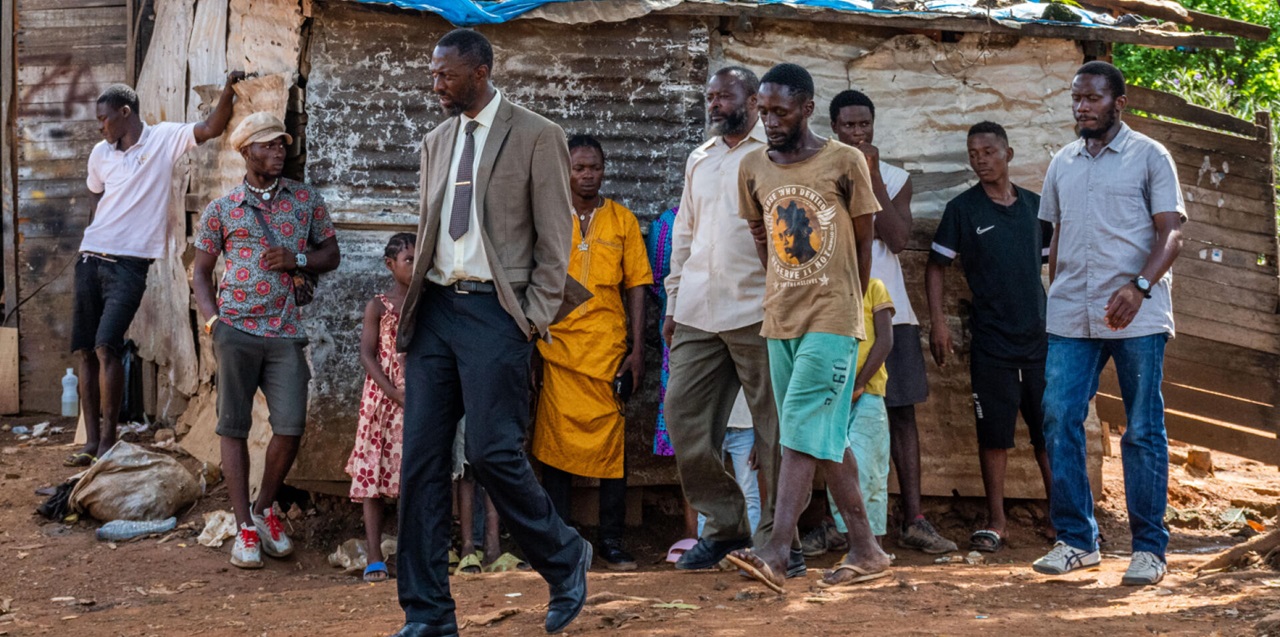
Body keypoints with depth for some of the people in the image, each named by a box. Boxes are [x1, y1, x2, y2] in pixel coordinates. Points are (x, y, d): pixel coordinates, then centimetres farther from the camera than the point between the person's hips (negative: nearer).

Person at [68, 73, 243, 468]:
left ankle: (108, 442, -10)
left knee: (106, 347, -17)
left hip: (129, 264, -6)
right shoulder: (100, 154, 12)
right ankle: (91, 442, 10)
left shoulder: (164, 139, -2)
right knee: (84, 351, 4)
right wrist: (90, 248, 18)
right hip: (90, 258, 6)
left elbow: (212, 128, -13)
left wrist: (228, 91, -27)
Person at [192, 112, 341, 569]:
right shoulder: (221, 210, 7)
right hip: (236, 330, -1)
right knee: (234, 427, 1)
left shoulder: (306, 200, 11)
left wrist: (298, 260, -4)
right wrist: (212, 321, -3)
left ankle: (265, 507, 20)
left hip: (286, 331, 1)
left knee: (291, 426, -6)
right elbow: (200, 273, 12)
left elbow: (331, 254, 17)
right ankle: (245, 529, 9)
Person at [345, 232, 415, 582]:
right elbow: (367, 354, -5)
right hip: (382, 397, -2)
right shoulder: (378, 306, 2)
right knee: (372, 474, -2)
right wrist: (394, 392, -15)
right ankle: (375, 558, 1)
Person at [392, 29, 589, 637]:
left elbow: (555, 235, -3)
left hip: (494, 311, -6)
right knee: (420, 461, 1)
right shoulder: (436, 141, 16)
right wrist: (413, 304, 12)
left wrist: (536, 317, -9)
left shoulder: (536, 136, -3)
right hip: (435, 308, 6)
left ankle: (565, 559, 16)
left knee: (492, 452, -12)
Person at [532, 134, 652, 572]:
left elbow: (635, 287, 8)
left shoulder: (622, 221, 8)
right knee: (555, 441, 1)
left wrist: (637, 349, 1)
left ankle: (612, 542, 6)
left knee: (611, 441, -1)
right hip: (557, 344, 0)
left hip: (608, 347, 0)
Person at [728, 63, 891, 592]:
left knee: (802, 430, -13)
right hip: (779, 320, 5)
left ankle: (775, 551, -17)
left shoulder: (844, 162, -5)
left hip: (832, 320, -5)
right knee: (827, 437, 8)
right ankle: (866, 551, 15)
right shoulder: (753, 168, 9)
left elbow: (863, 242, 2)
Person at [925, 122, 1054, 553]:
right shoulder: (962, 209, 0)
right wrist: (938, 322, -7)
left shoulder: (1035, 206, 9)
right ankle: (996, 522, 10)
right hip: (990, 342, -2)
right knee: (994, 433, 1)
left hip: (1040, 337, 2)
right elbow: (936, 266, 3)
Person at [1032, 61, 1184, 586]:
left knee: (1143, 430, 0)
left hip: (1136, 316, -4)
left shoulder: (1149, 157, 2)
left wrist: (1139, 286, -20)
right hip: (1072, 316, 4)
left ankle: (1149, 548, 8)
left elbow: (1171, 232, -4)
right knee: (1059, 420, -4)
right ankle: (1076, 540, 5)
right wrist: (1053, 299, 14)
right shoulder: (1062, 163, 17)